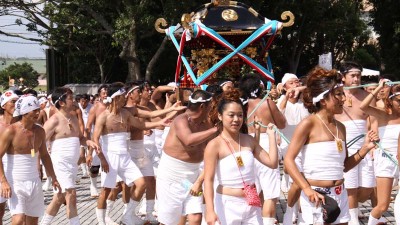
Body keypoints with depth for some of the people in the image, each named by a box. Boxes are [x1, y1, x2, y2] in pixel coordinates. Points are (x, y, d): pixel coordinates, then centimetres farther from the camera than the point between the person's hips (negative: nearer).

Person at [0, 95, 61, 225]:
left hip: (34, 181, 6)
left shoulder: (40, 132, 6)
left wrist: (53, 178, 17)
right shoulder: (11, 131, -11)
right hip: (15, 182, -6)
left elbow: (44, 155, 19)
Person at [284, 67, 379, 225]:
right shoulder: (309, 124, -11)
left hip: (340, 195, 7)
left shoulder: (340, 127, 9)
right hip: (316, 196, -7)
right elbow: (288, 160, -14)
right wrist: (307, 190, -22)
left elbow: (344, 166, 15)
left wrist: (365, 148, 2)